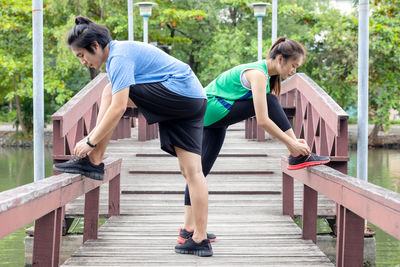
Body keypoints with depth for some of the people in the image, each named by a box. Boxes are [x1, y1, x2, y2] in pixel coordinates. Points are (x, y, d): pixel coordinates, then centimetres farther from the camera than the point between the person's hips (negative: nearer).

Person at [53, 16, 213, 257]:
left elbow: (118, 108, -19)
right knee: (192, 170, 4)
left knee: (110, 93, -8)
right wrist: (94, 136, 21)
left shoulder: (119, 58, -11)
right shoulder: (122, 51, 21)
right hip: (195, 101, 10)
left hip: (179, 91, -10)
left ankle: (93, 162, -5)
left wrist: (90, 142, -12)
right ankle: (200, 239, 2)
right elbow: (110, 109, 26)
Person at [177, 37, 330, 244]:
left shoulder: (263, 72, 12)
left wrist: (291, 140, 8)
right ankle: (299, 156, -10)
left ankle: (187, 229, 7)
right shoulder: (258, 74, -19)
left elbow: (272, 118, 15)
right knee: (269, 101, -14)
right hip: (213, 109, -10)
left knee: (200, 169, 6)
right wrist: (290, 143, -21)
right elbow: (262, 121, -25)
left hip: (207, 116, 10)